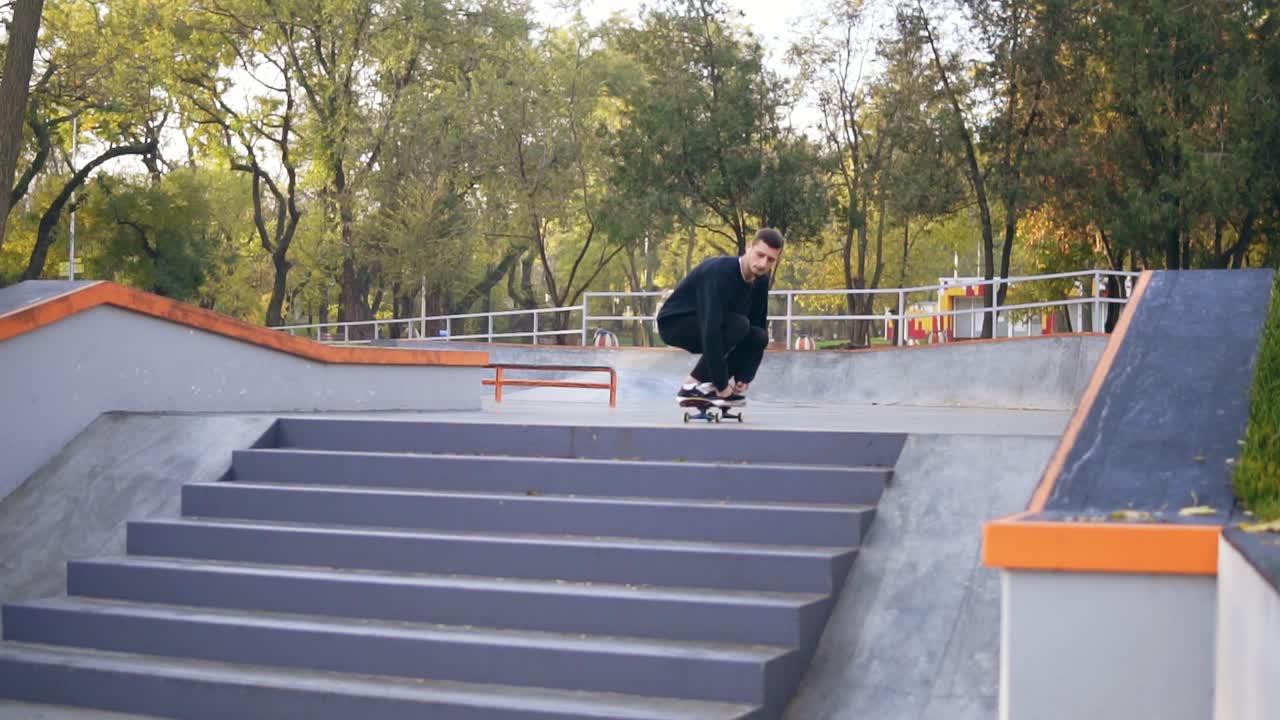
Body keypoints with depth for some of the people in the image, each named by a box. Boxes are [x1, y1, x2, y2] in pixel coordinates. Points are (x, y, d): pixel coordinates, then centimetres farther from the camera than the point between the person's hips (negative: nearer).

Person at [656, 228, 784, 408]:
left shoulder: (760, 281, -7)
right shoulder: (720, 272, -31)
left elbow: (759, 325, 1)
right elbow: (711, 330, -38)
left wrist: (744, 377, -9)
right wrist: (721, 385, -36)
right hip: (674, 324, -8)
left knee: (759, 337, -13)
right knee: (738, 324, -29)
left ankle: (706, 386, -3)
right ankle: (693, 385, -20)